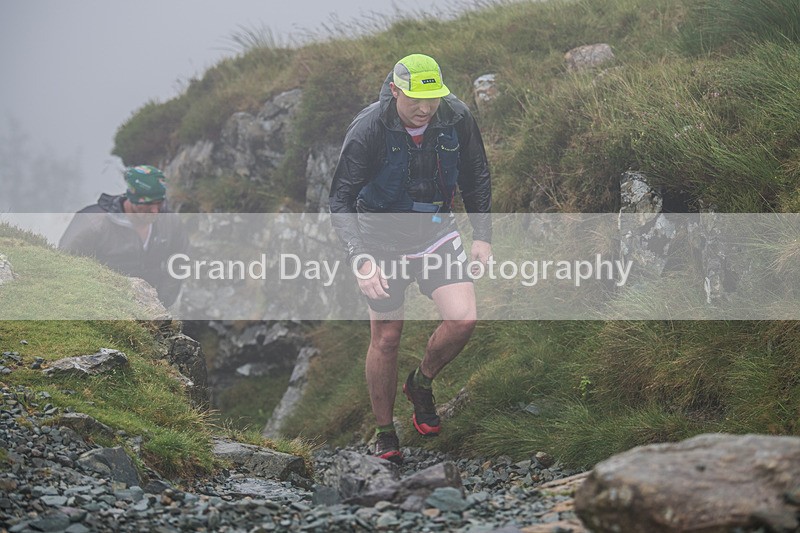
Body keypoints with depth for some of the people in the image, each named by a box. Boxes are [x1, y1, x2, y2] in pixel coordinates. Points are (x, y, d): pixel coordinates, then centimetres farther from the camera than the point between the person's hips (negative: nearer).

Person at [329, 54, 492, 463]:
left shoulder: (456, 118, -14)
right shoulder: (368, 130, -24)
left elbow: (476, 177, 4)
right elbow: (341, 201, -20)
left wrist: (482, 236, -3)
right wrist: (361, 260, -31)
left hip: (436, 232, 3)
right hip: (382, 238, -2)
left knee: (463, 319, -15)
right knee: (386, 338, 2)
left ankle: (421, 384, 14)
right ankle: (384, 433, 20)